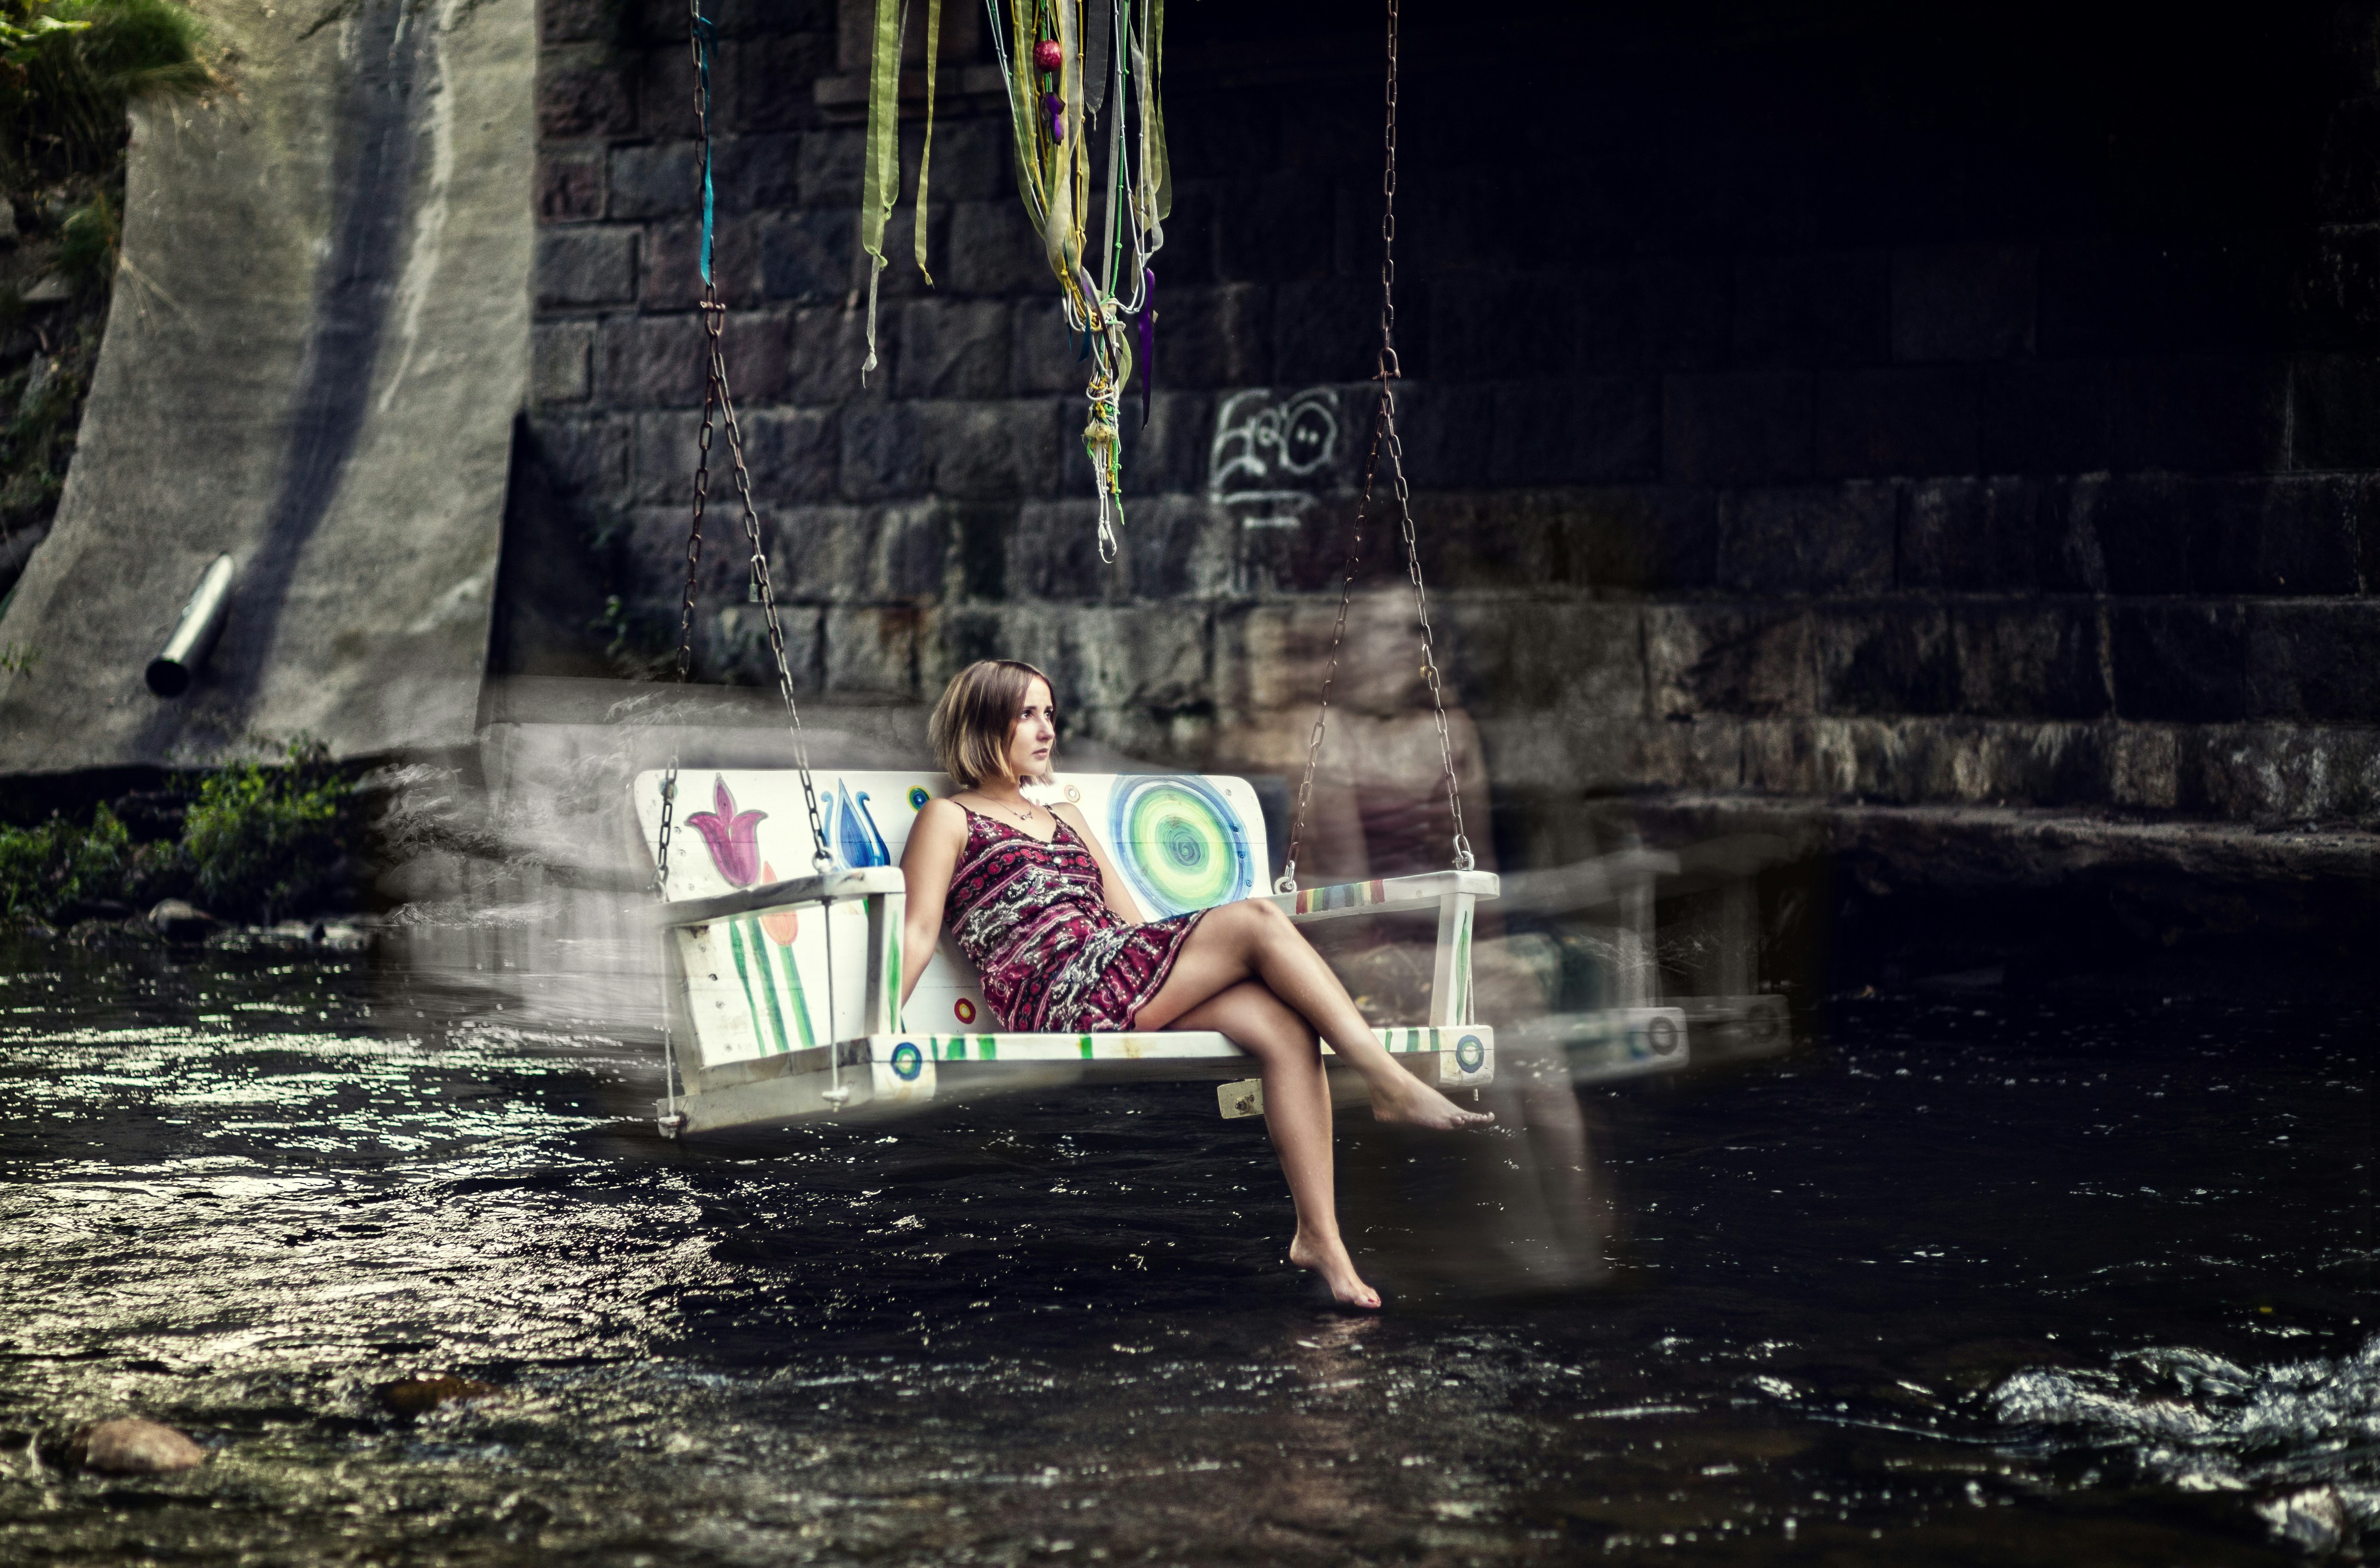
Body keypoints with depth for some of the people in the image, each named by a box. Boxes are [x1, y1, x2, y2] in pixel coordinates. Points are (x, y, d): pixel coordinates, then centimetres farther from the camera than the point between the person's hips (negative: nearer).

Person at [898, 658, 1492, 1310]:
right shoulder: (949, 820, 12)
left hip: (1123, 979, 7)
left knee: (1284, 1026, -22)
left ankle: (1320, 1234, -27)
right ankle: (1393, 1085, -21)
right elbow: (917, 931, -1)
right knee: (1256, 919, -20)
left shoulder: (1067, 819, 33)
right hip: (1059, 996, -6)